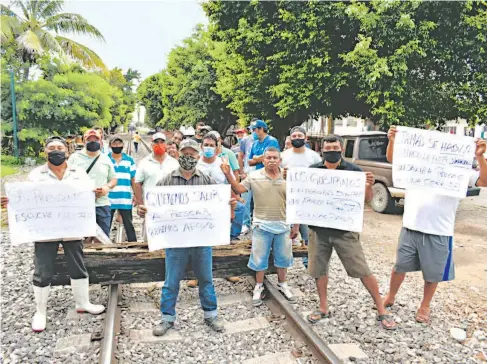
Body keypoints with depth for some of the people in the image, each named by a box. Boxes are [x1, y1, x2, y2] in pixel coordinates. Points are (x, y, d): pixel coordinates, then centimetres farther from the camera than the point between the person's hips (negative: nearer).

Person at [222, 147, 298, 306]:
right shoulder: (254, 176, -5)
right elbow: (238, 189, -4)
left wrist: (296, 226, 2)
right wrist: (228, 175, -19)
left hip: (283, 224, 2)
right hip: (262, 224, -2)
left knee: (283, 256, 14)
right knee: (259, 257, 8)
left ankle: (282, 284, 35)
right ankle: (259, 287, 26)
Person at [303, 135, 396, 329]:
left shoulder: (353, 170, -2)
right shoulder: (313, 170, 3)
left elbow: (367, 199, -2)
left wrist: (369, 186, -20)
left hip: (345, 230, -2)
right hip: (319, 230, 3)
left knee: (363, 271, 2)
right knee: (318, 269, 12)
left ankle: (382, 310, 19)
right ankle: (323, 308, 31)